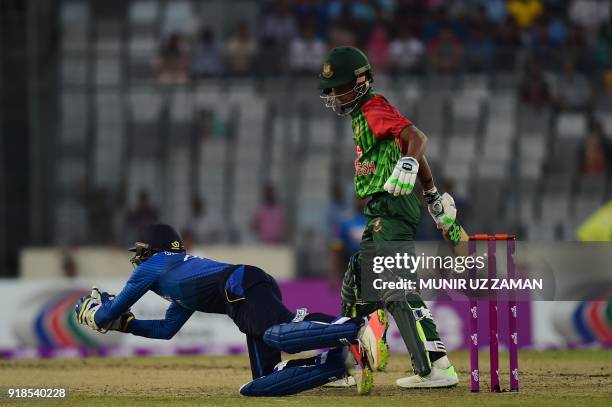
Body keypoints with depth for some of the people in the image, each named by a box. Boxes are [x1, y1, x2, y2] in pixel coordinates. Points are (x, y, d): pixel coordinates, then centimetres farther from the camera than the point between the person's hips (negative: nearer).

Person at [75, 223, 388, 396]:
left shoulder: (152, 267, 19)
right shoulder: (182, 269, 42)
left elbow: (110, 313, 23)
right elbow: (166, 329, 51)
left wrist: (94, 313, 44)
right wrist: (124, 323, 51)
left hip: (242, 288, -8)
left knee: (278, 336, -36)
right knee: (259, 386, -3)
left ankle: (359, 329, -57)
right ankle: (346, 358, -18)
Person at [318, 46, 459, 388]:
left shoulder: (375, 110, -10)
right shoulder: (363, 114, 20)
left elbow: (417, 137, -25)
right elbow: (414, 154, 24)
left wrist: (407, 165, -44)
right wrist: (433, 196, 27)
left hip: (391, 207, -11)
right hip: (380, 214, 11)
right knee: (357, 285, 16)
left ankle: (437, 366, -22)